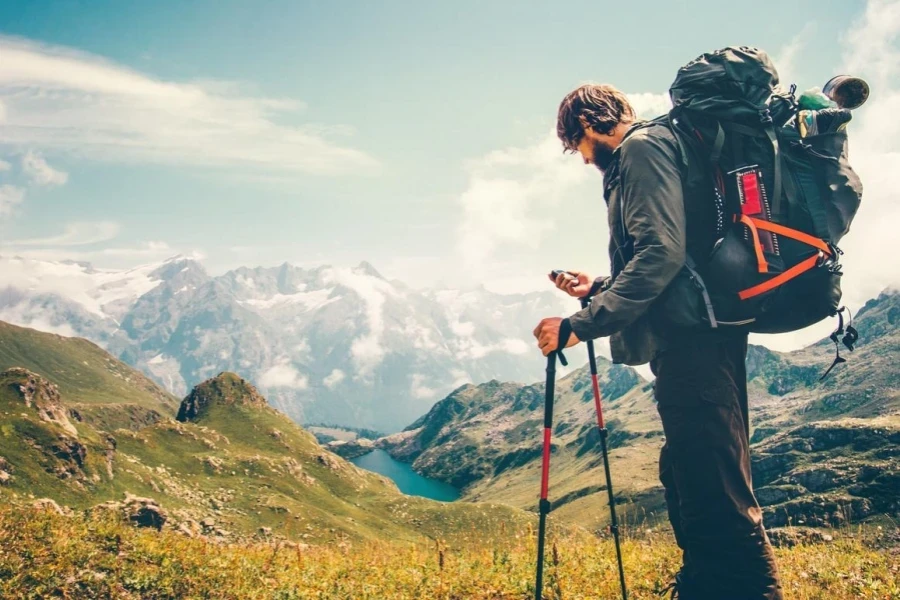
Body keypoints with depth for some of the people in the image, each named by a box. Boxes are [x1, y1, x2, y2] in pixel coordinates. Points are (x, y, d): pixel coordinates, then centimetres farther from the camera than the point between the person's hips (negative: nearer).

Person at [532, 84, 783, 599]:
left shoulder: (642, 146, -5)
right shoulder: (635, 157, 25)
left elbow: (662, 252, -19)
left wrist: (580, 325, -21)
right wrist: (598, 288, 26)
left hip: (691, 338, -11)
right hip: (691, 339, 11)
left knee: (714, 494, -10)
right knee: (688, 480, 16)